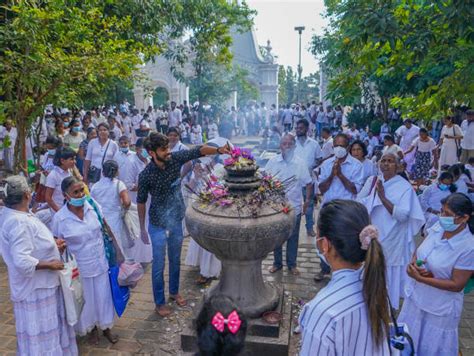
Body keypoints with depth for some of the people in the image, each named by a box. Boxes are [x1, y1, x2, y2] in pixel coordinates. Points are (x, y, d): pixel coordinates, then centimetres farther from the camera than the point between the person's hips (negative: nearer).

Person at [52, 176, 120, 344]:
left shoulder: (93, 206, -11)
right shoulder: (59, 218, -18)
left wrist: (116, 249, 3)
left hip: (100, 262, 2)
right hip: (79, 267, -2)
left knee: (103, 296, 16)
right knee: (87, 299, 17)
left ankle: (106, 327, 40)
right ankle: (92, 328, 44)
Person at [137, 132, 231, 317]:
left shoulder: (175, 159, -13)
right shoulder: (146, 175, -20)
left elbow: (198, 150, -13)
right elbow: (141, 202, -9)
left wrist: (218, 150, -32)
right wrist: (142, 228, -2)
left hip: (177, 220, 4)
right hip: (158, 225, -4)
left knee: (175, 259, 21)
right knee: (159, 264, 8)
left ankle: (174, 291, 44)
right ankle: (159, 302, 28)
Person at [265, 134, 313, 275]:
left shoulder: (300, 163, -6)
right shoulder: (272, 161, -5)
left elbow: (308, 184, 1)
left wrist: (307, 201, -4)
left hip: (294, 207, 0)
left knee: (293, 237, 12)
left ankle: (291, 264, 29)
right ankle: (277, 263, 31)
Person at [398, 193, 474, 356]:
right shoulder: (438, 228, -9)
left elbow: (457, 285, -21)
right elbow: (418, 251, 5)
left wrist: (420, 278, -24)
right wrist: (414, 263, -17)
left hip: (440, 309, -5)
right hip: (416, 296, 5)